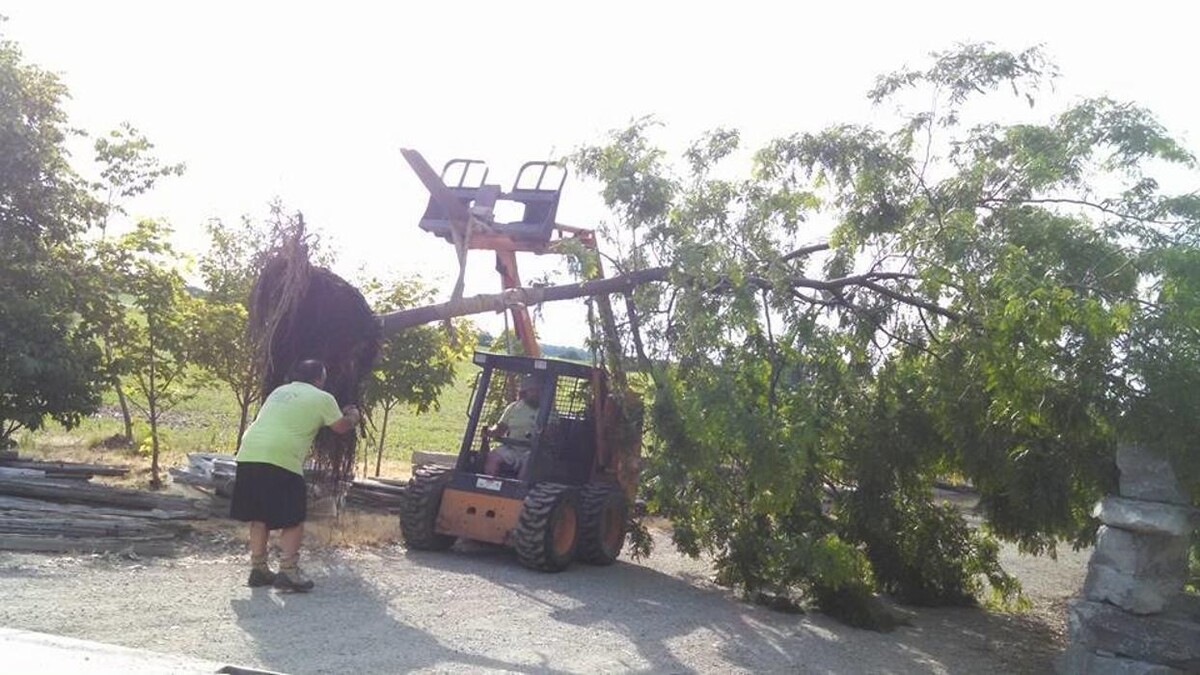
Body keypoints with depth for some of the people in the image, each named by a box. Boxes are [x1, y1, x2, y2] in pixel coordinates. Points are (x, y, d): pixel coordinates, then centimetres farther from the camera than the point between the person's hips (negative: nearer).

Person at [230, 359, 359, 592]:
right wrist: (353, 416, 34)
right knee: (294, 519, 5)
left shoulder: (279, 391, 26)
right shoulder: (322, 398, 7)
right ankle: (288, 572, 1)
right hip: (282, 459, -7)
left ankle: (258, 569, 21)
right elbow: (341, 427, 12)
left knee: (259, 515, 17)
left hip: (249, 454, 7)